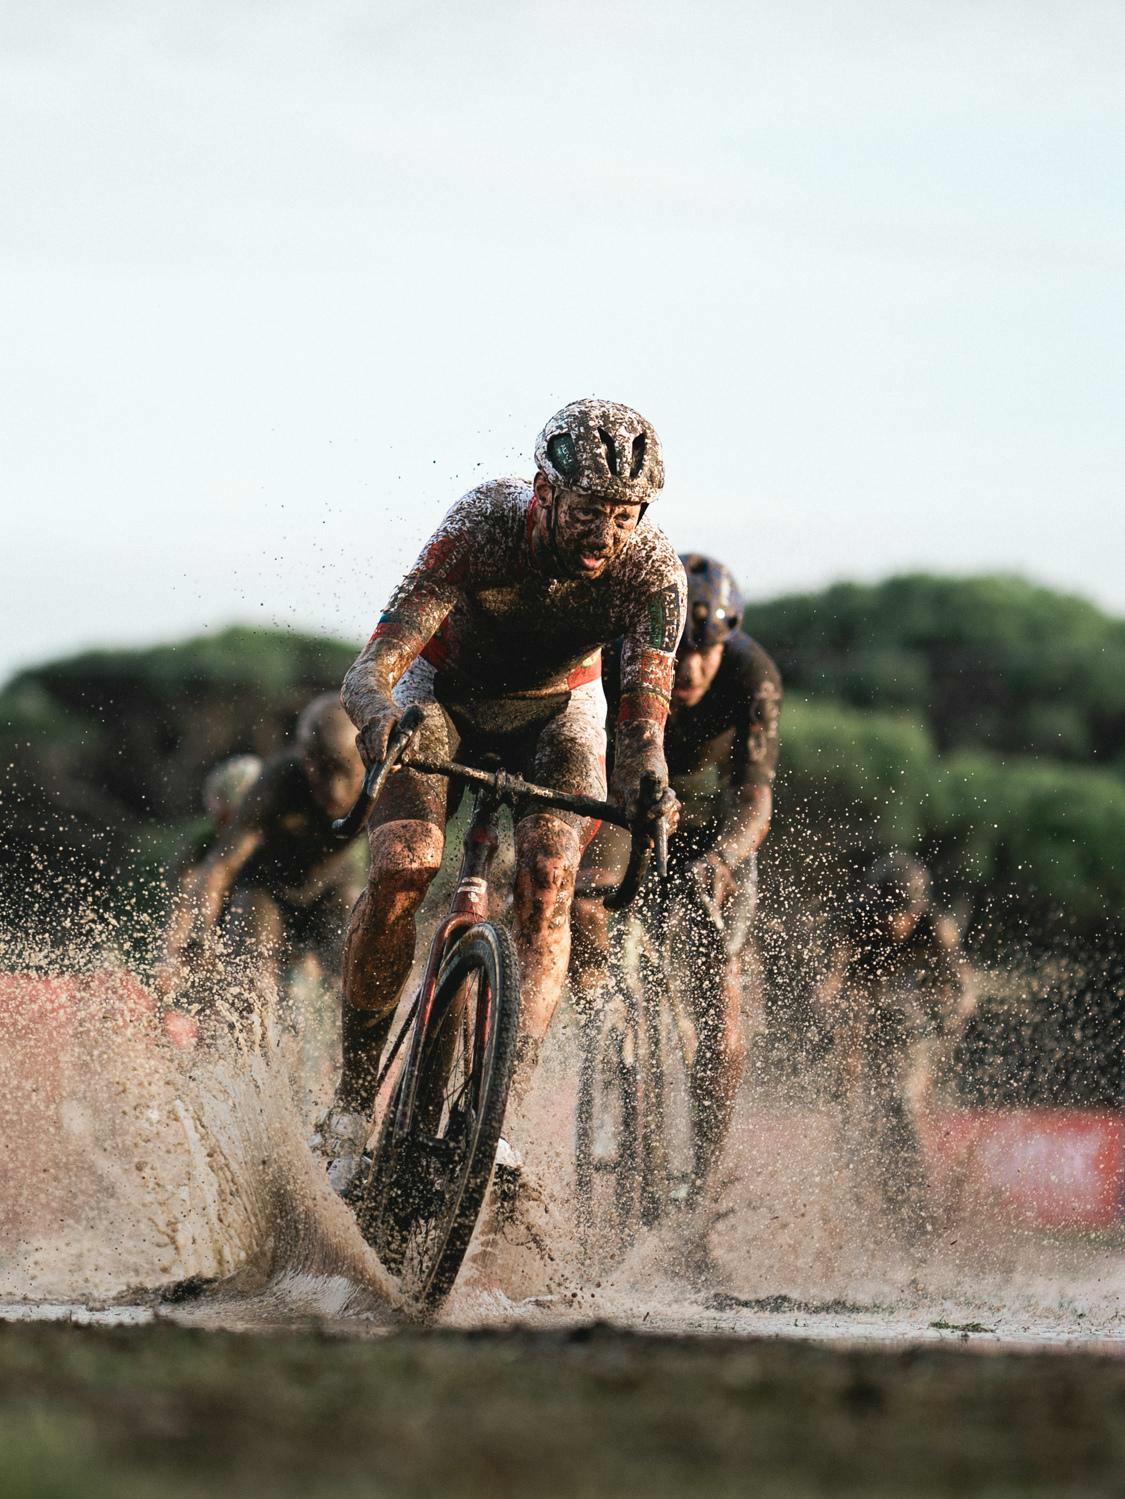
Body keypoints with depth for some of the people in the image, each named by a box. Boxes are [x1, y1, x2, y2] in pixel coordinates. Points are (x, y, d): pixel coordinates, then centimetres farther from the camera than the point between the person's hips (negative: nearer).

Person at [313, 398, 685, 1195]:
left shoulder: (652, 569, -30)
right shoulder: (486, 525, -35)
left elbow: (643, 717, -34)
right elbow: (371, 670, -40)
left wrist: (645, 799, -56)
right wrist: (382, 723, -63)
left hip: (555, 711, 1)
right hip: (443, 694, -1)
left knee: (548, 885, -23)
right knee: (401, 873, -22)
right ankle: (354, 1099, -6)